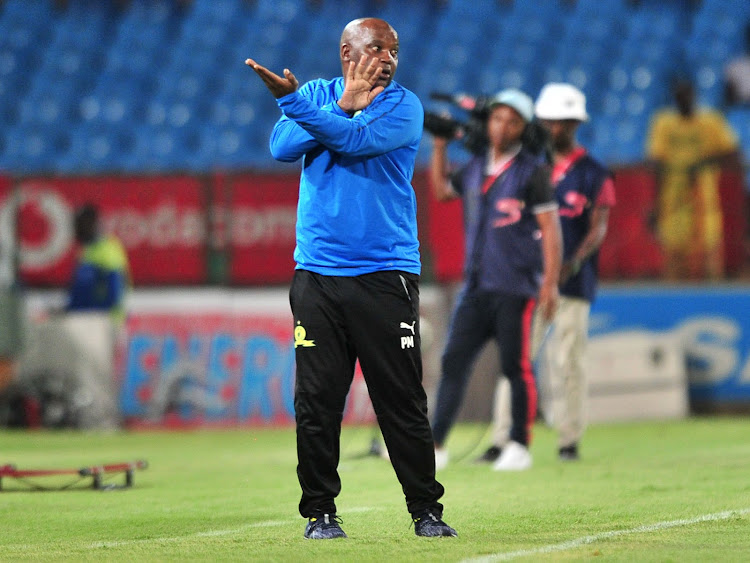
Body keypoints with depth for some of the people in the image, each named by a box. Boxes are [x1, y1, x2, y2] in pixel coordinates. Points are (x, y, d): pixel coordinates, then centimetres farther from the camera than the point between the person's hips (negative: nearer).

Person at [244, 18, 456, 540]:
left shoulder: (403, 105, 0)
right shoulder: (319, 95, 10)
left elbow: (356, 140, -18)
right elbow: (283, 146, -7)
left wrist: (294, 100, -24)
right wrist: (344, 105, -11)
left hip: (386, 275, -2)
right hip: (317, 275, 2)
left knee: (403, 401, -2)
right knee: (317, 400, 1)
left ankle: (426, 510, 6)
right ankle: (320, 511, 10)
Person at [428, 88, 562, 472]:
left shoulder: (532, 170, -4)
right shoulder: (475, 168, 14)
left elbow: (550, 228, -8)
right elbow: (441, 191, 29)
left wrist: (550, 283, -15)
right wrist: (439, 147, 19)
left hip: (515, 287, -6)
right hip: (476, 287, 6)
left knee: (516, 365, -4)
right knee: (454, 361, 2)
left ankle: (519, 447, 4)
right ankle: (435, 446, 2)